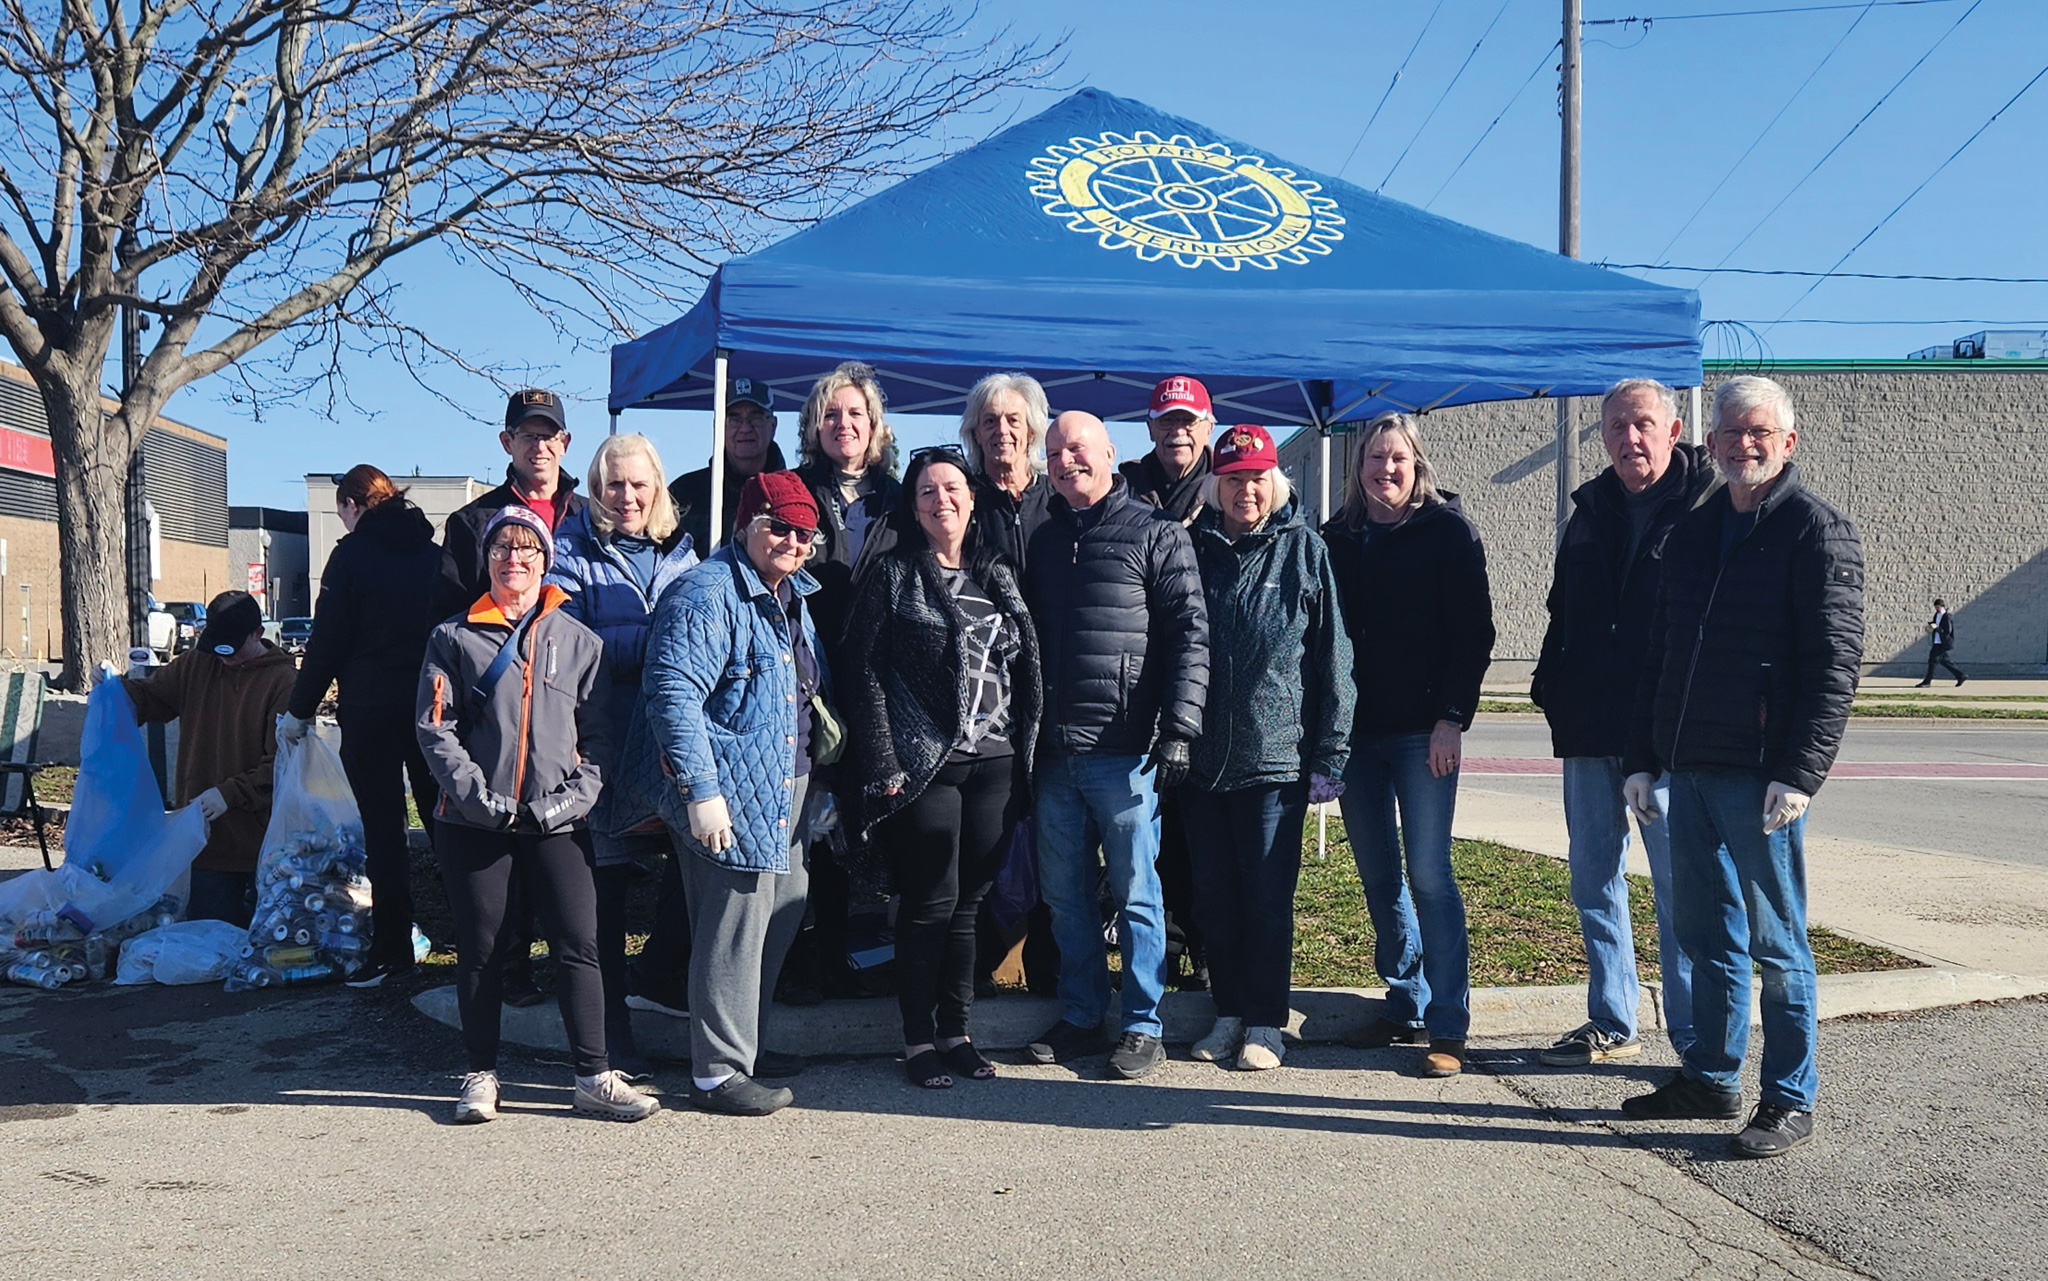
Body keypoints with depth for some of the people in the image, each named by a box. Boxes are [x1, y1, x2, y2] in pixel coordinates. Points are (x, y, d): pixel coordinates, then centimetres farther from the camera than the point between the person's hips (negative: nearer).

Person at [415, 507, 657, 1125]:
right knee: (480, 951, 7)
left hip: (556, 823, 1)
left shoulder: (578, 640, 10)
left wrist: (575, 795, -8)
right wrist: (477, 794, -12)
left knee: (579, 945, -3)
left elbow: (598, 732, 7)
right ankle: (482, 1075, 19)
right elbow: (434, 727, 0)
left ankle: (595, 1078, 5)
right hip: (474, 821, 0)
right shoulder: (455, 638, 6)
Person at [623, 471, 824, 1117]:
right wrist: (701, 792, -26)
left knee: (782, 912, 17)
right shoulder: (708, 595, -16)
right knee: (733, 931, -4)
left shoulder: (792, 595, 15)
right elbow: (673, 695, -24)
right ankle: (717, 1073, 7)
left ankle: (743, 1043, 32)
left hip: (784, 791, 10)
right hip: (730, 795, -10)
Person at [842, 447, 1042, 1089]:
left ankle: (956, 1031, 19)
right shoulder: (893, 574, 1)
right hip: (923, 765, -4)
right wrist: (882, 764, -11)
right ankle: (919, 1038, 10)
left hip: (995, 765, 4)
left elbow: (1026, 671, 16)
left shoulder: (999, 575, 14)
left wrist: (1025, 753, 8)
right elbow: (864, 674, -4)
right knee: (931, 902, -1)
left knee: (969, 902, 9)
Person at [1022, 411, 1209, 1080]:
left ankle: (1143, 1025, 13)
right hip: (1055, 750, 6)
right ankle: (1080, 1018, 23)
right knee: (1064, 894, 11)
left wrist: (1179, 727, -15)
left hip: (1125, 750, -5)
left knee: (1136, 892, 3)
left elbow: (1189, 631, -7)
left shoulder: (1156, 534, -2)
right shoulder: (1044, 540, 15)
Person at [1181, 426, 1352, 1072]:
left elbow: (1332, 655, 1)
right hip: (1202, 761, 3)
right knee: (1214, 897, 10)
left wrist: (1329, 754, -4)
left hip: (1275, 758, -3)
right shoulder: (1194, 548, 7)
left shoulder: (1304, 551, 1)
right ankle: (1229, 1012, 22)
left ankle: (1265, 1023, 13)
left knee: (1268, 897, 2)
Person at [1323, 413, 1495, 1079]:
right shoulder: (1337, 537, 12)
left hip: (1422, 731, -5)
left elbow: (1474, 631, -4)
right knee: (1378, 875, 9)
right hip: (1355, 730, 5)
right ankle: (1405, 1006, 20)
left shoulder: (1448, 531, -1)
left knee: (1428, 875, -7)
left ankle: (1448, 1028, -1)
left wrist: (1452, 718, -12)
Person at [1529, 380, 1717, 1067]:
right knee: (1593, 879, 12)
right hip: (1589, 728, 6)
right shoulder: (1590, 510, 14)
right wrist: (1551, 689, 11)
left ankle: (1697, 1036, 9)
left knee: (1678, 882, -1)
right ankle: (1611, 1024, 24)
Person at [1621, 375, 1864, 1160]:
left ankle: (1790, 1102, 12)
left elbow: (1835, 662, -12)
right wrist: (1642, 757, 13)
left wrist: (1801, 772, -20)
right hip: (1690, 770, 7)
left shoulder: (1818, 532, -6)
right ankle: (1711, 1078, 26)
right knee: (1705, 933, 14)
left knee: (1774, 941, 1)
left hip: (1762, 775, -7)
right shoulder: (1693, 531, 15)